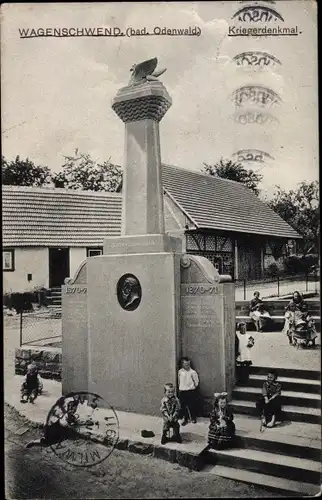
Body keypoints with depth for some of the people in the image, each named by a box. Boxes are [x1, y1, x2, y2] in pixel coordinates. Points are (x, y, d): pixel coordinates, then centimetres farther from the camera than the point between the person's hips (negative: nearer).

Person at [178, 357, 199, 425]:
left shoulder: (193, 372, -9)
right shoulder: (180, 372, 1)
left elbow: (196, 382, -2)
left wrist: (192, 387, 4)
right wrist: (180, 388, 10)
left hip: (191, 391, -3)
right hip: (182, 391, 3)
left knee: (192, 405, 4)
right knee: (183, 406, 6)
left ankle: (193, 418, 23)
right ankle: (185, 419, 21)